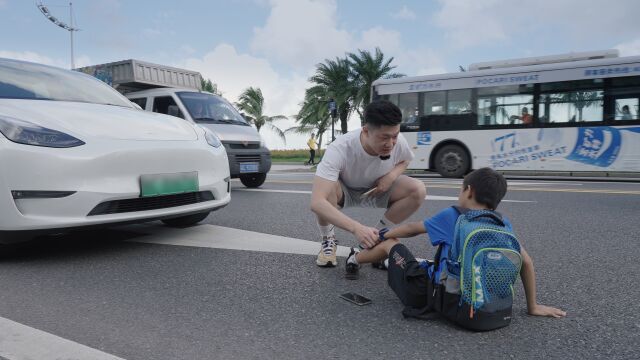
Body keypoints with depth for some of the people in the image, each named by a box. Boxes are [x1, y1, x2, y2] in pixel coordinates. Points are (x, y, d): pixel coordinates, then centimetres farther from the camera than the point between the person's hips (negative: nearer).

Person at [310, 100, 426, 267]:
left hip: (377, 190, 4)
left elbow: (406, 160, 2)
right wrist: (356, 228, -57)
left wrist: (392, 175, -21)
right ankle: (328, 240, -8)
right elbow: (317, 202, -47)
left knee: (418, 190, -22)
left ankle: (375, 237, -3)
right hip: (344, 191, -3)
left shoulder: (398, 141, -26)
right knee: (327, 188, -39)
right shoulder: (339, 149, -39)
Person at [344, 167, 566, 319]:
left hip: (426, 293, -4)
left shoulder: (451, 215, -8)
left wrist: (383, 235, 22)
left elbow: (412, 229, 5)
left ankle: (354, 261, 44)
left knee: (390, 244, 18)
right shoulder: (503, 224, 0)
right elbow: (526, 262, 0)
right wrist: (532, 306, 11)